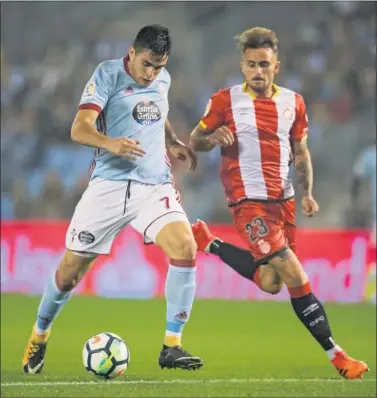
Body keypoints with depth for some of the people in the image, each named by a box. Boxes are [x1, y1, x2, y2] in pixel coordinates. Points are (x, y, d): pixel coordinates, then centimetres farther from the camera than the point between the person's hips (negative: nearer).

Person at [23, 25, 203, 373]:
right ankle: (39, 337, 30)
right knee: (70, 271, 2)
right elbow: (79, 129, -18)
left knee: (185, 248, -21)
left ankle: (171, 347, -14)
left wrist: (174, 143, 13)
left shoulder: (163, 80, 10)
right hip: (110, 185, -3)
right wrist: (110, 143, -38)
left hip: (154, 185, 4)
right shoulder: (108, 74, -7)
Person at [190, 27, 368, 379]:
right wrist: (214, 137, -21)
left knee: (270, 283, 11)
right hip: (249, 201, -6)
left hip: (283, 201, 6)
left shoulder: (293, 102, 6)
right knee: (296, 277, -15)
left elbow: (300, 151, 14)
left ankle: (209, 243, 31)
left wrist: (307, 192, 1)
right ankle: (333, 353, -8)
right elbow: (195, 141, 1)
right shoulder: (225, 100, -6)